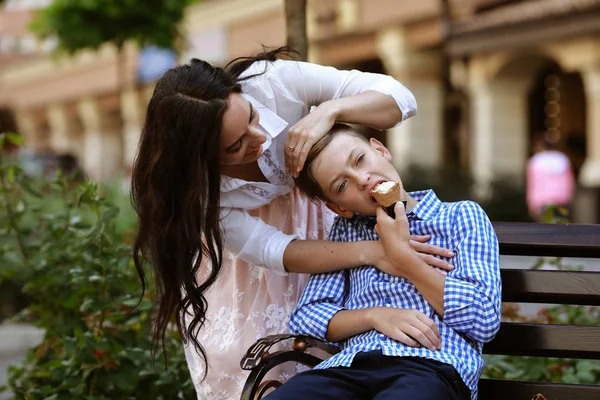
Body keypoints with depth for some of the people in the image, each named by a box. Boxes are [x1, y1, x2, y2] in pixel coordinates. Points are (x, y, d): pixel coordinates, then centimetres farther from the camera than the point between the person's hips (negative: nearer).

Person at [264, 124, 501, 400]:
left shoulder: (462, 216, 12)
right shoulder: (346, 231, 23)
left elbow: (484, 320, 0)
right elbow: (304, 317, 15)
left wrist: (401, 255, 0)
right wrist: (374, 315, -4)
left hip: (431, 367, -4)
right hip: (349, 366, 4)